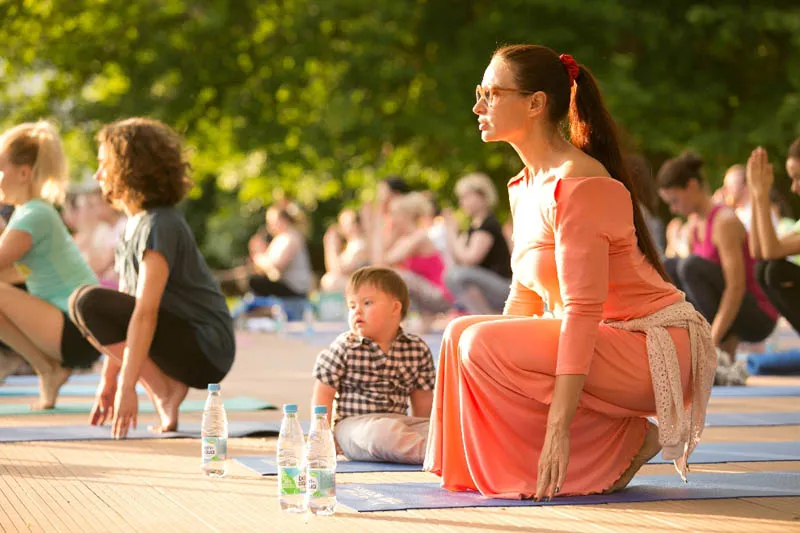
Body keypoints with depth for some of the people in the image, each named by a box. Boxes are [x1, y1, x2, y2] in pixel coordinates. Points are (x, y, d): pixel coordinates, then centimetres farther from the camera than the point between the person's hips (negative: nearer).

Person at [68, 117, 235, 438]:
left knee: (88, 303, -19)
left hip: (206, 351, -9)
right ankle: (168, 387, 4)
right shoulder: (136, 222, 13)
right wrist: (108, 382, 15)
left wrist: (126, 387, -28)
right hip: (184, 342, 9)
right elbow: (126, 305, 16)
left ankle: (167, 393, -11)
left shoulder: (159, 226, -17)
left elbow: (145, 312, -24)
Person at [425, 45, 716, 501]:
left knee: (482, 344, -21)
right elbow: (525, 297, 14)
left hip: (658, 351, -9)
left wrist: (558, 429, -28)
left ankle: (624, 443, -7)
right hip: (610, 342, 9)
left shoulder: (578, 185, -20)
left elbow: (582, 310, -25)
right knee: (465, 334, 1)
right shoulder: (526, 186, 10)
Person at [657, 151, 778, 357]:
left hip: (758, 317, -9)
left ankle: (726, 342, -16)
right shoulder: (695, 228, 9)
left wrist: (712, 341, -27)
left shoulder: (724, 222, -18)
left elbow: (736, 287, -25)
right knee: (668, 269, 6)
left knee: (691, 266, -24)